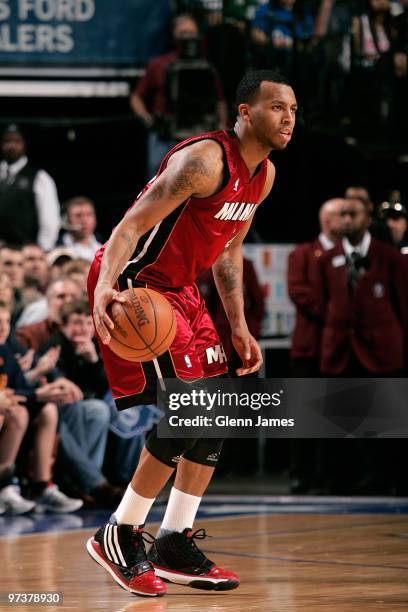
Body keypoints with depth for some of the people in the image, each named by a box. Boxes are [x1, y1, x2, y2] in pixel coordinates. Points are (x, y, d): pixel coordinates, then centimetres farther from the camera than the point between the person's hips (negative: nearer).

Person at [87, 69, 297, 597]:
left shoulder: (264, 175, 6)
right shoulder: (205, 159, -23)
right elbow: (131, 225, -27)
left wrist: (238, 327, 16)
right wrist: (105, 288, -43)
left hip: (179, 288, 10)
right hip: (132, 281, -10)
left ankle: (174, 548, 15)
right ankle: (119, 538, -3)